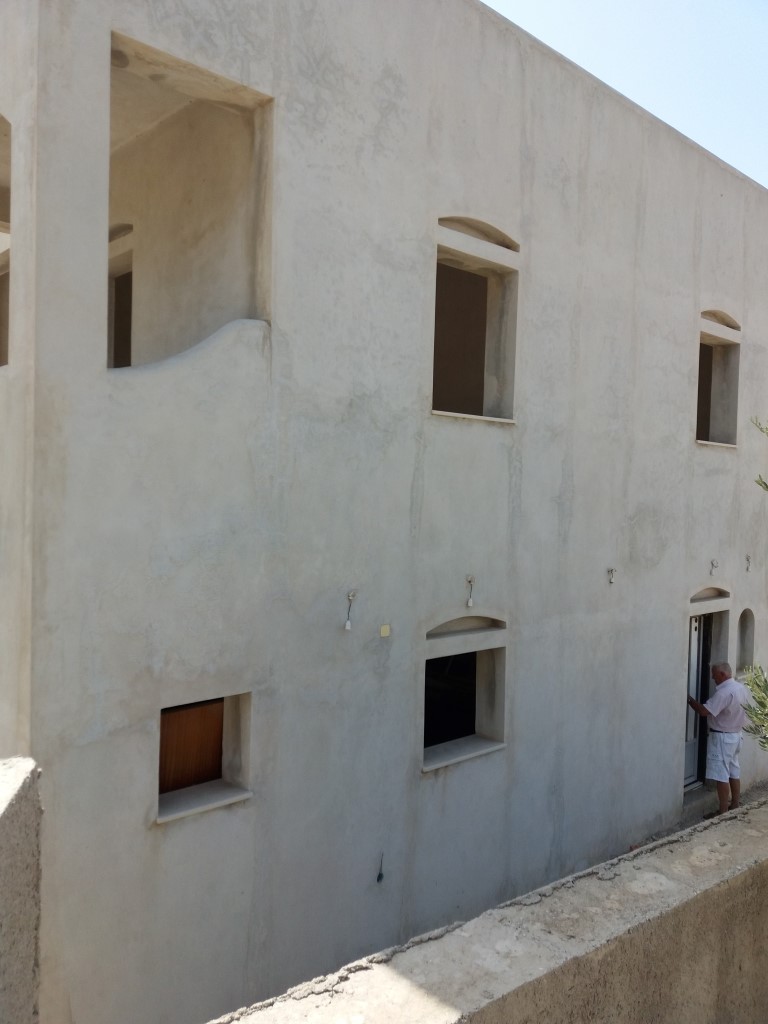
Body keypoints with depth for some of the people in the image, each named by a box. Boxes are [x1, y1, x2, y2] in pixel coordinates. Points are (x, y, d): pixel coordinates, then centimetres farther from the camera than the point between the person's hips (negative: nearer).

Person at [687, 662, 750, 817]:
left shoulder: (724, 692, -24)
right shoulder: (742, 688, 5)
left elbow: (704, 711, -25)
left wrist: (689, 699, -14)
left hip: (722, 737, -10)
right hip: (736, 735, 10)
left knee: (721, 775, -5)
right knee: (734, 772, 16)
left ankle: (723, 811, -2)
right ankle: (734, 805, 24)